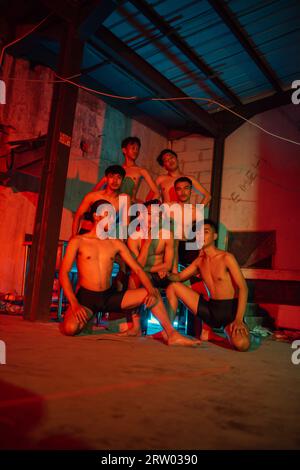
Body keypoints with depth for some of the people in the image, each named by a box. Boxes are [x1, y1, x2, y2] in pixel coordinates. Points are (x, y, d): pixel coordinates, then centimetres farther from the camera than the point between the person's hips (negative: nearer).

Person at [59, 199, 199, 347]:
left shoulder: (116, 244, 8)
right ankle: (86, 319, 5)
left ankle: (172, 335, -6)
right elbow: (63, 273, -9)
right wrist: (74, 304, -22)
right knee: (70, 328, -31)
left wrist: (151, 291, -16)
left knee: (151, 294, -11)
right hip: (85, 297, -3)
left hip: (109, 296, 3)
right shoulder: (78, 241, -3)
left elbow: (137, 269, 1)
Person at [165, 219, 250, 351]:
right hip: (211, 308, 5)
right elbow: (178, 277, 14)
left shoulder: (226, 258, -11)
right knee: (173, 287, 0)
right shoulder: (199, 261, 8)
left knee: (242, 344, -34)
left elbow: (243, 288, -15)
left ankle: (230, 332, 2)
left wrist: (239, 319, -24)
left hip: (230, 310, -5)